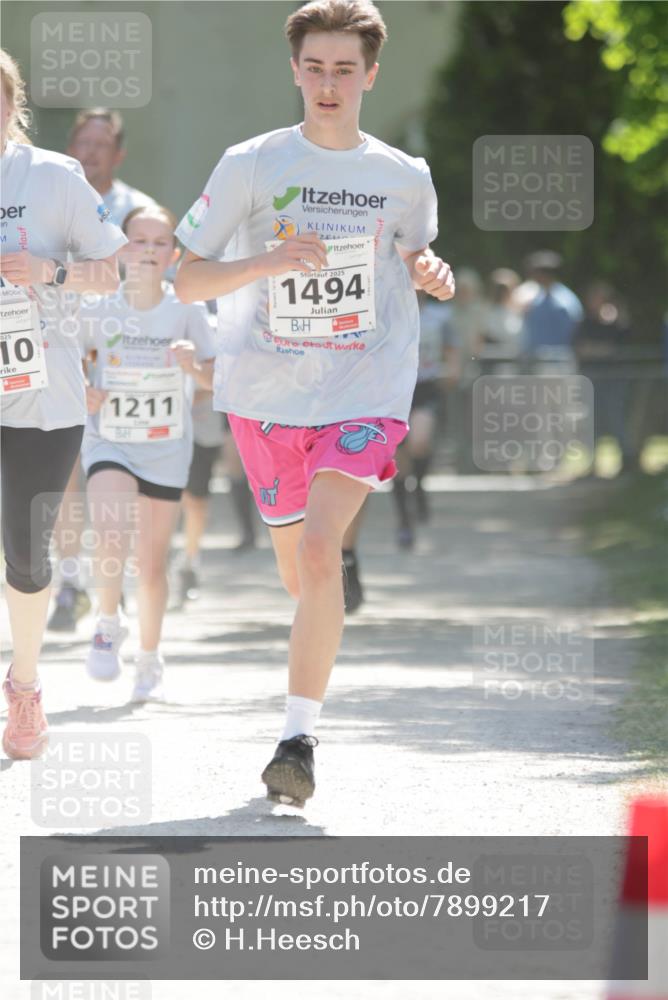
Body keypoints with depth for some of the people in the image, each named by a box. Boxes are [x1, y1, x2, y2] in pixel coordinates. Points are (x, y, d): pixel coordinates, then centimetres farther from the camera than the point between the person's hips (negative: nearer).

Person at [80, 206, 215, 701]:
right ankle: (108, 624, -1)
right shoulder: (98, 310, -5)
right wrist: (81, 394, -12)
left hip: (166, 450, 1)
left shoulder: (186, 310, -6)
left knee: (152, 564, 5)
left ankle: (150, 659, 26)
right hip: (108, 442, 0)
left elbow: (214, 380, -7)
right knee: (109, 531, -26)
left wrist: (193, 366, -29)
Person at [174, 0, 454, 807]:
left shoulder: (405, 178, 3)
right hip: (265, 392, 1)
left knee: (320, 549, -21)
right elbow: (186, 280, -2)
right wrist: (269, 261, -20)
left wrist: (430, 274, -2)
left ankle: (298, 737, -19)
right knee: (297, 569, 13)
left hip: (365, 391, -1)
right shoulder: (251, 165, -2)